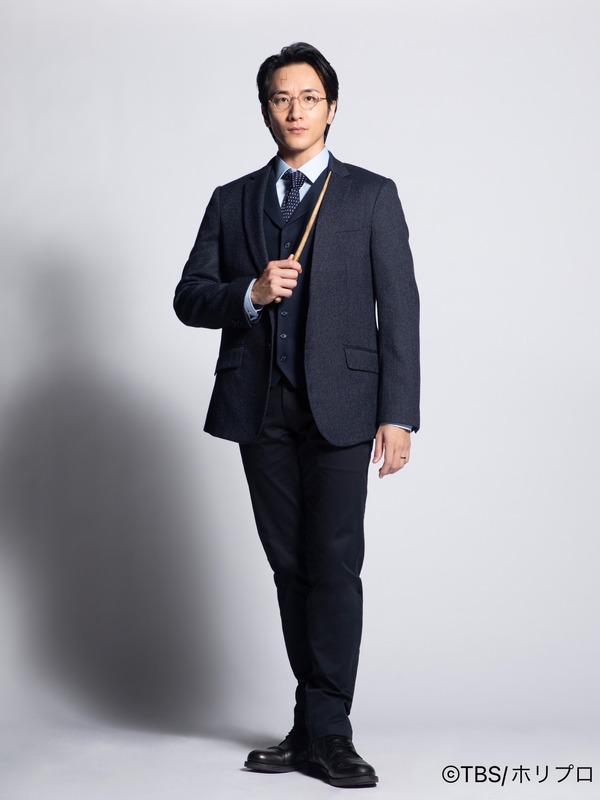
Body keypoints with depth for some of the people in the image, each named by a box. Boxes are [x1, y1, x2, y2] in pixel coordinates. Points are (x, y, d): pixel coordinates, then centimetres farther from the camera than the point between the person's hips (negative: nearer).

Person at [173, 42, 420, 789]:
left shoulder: (371, 196, 5)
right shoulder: (231, 201, 13)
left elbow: (398, 308, 0)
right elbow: (189, 297, 10)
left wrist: (398, 416, -9)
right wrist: (250, 294, -11)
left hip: (339, 403, -3)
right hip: (259, 406, 3)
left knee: (334, 565, -6)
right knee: (290, 565, 8)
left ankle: (326, 733, 1)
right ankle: (314, 723, 18)